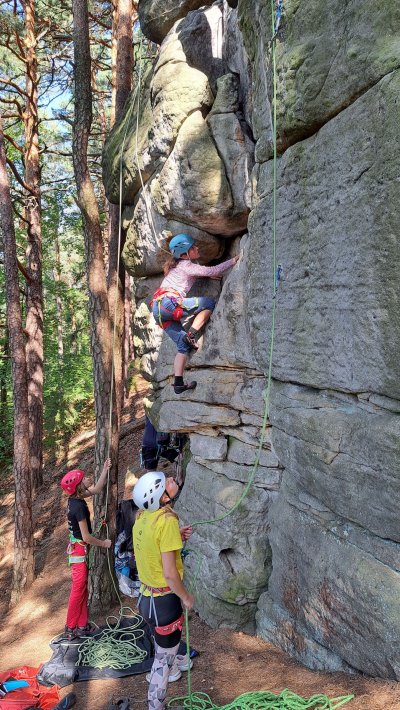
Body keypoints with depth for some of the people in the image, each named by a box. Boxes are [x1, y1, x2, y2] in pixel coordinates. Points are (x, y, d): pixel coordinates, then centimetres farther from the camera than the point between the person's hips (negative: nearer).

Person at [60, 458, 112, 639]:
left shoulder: (76, 498, 0)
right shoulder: (79, 506, -25)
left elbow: (97, 489, 16)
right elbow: (86, 537, -22)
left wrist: (105, 469, 8)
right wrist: (103, 543, -8)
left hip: (77, 548, 9)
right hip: (79, 550, -9)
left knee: (82, 590, 15)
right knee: (78, 591, 2)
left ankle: (82, 625, 24)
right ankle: (70, 629, 13)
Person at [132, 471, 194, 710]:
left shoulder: (143, 515, -4)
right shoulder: (167, 520, -28)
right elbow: (169, 573, -25)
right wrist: (186, 597, -10)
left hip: (147, 594, 9)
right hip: (164, 599, -9)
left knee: (163, 642, 36)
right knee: (163, 662, 10)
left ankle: (170, 663, 61)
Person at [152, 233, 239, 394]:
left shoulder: (178, 264, 23)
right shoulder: (186, 265, -4)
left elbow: (204, 273, 39)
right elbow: (213, 271, -9)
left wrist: (208, 275, 22)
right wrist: (233, 260, 0)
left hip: (158, 309, 9)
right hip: (168, 303, -9)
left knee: (183, 346, 10)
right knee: (209, 302, -6)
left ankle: (178, 384, 7)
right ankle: (191, 335, -10)